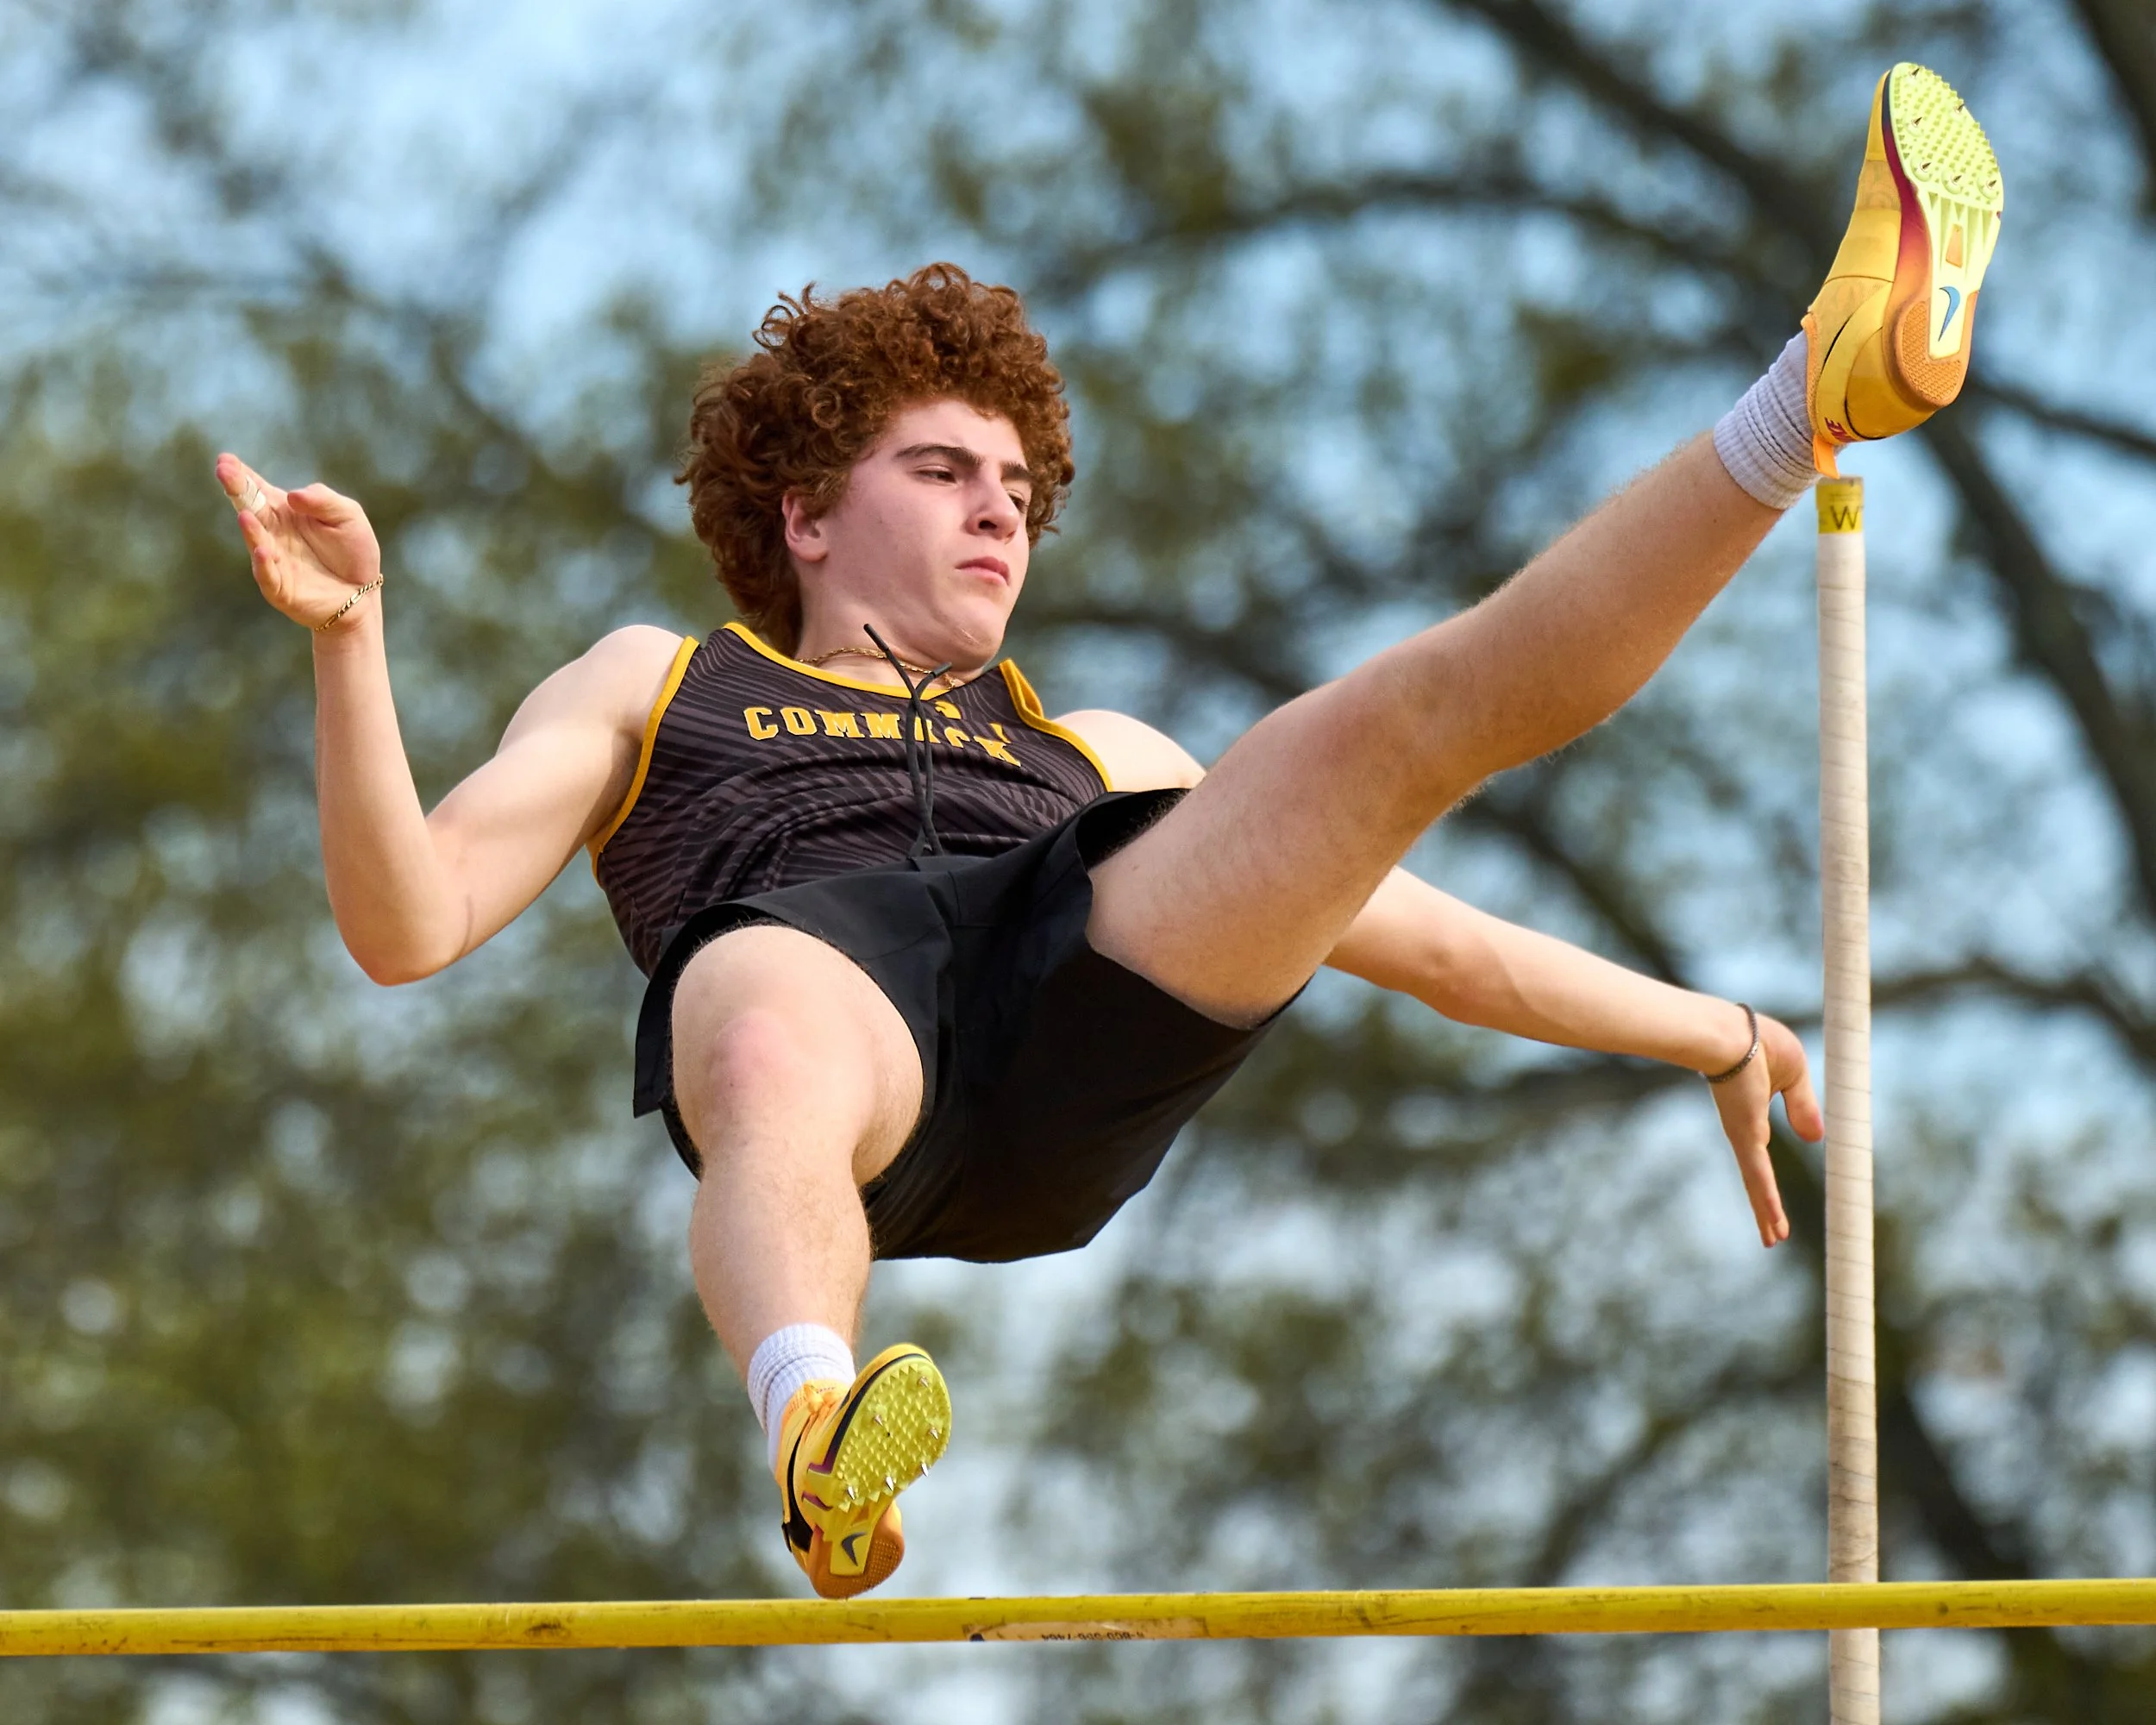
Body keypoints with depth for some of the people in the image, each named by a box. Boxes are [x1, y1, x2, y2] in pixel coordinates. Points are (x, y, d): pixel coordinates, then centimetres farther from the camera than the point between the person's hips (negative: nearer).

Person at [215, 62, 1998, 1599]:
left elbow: (1419, 933, 43)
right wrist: (352, 639, 6)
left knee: (1402, 710, -15)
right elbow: (407, 923, 21)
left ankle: (1826, 388, -28)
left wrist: (1702, 1030, 38)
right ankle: (819, 1442, -73)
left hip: (1079, 1027, 3)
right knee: (773, 1060, -43)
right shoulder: (655, 687, 36)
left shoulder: (1093, 751, 43)